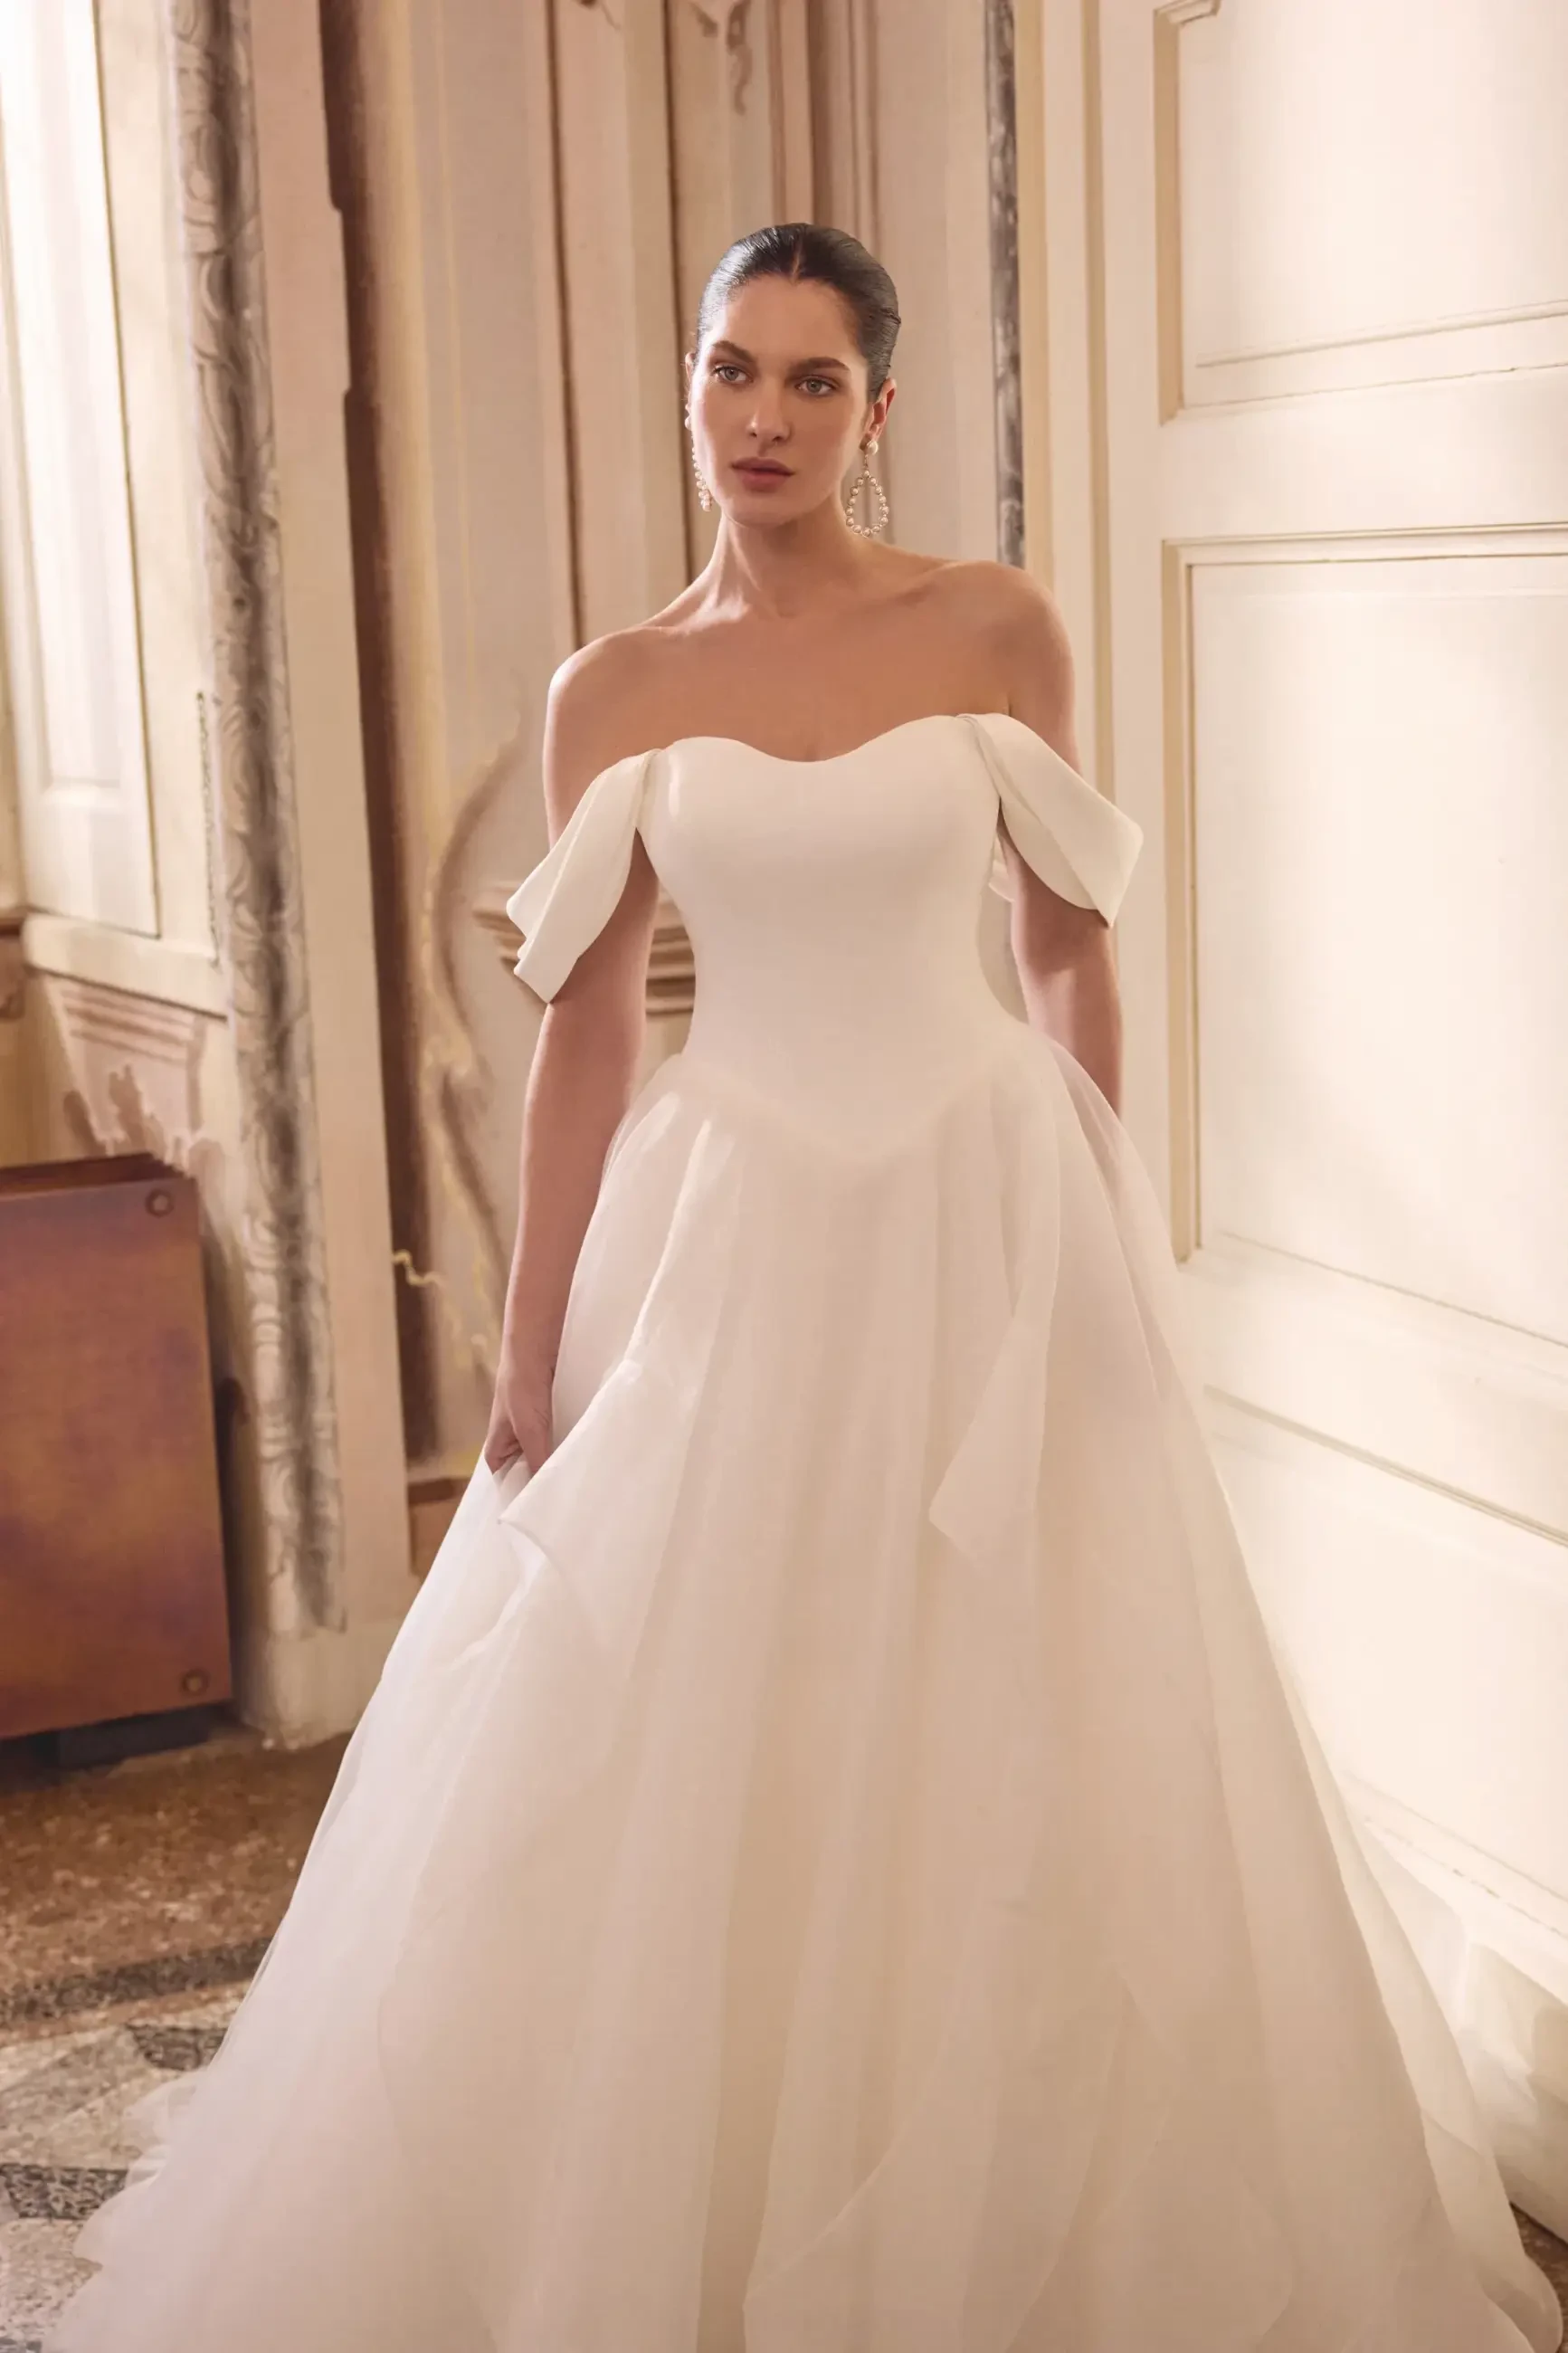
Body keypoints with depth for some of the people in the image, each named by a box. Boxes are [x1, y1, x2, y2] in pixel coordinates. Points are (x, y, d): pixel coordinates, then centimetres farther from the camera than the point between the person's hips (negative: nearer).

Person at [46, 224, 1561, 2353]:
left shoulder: (996, 631, -2)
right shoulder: (614, 694, 1)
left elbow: (1073, 944, 5)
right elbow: (590, 1027, 2)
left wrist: (1109, 1234, 3)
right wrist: (532, 1347, 2)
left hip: (986, 1222, 0)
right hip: (736, 1241, 1)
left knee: (1012, 1751, 8)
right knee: (694, 1759, 6)